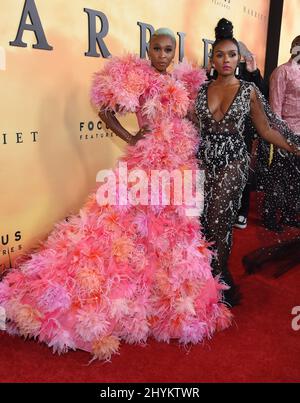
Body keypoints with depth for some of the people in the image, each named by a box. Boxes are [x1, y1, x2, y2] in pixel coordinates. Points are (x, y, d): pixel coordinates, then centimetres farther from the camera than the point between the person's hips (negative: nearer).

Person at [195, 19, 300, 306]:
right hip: (204, 160, 2)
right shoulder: (201, 90, 6)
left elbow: (266, 129, 3)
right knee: (203, 219, 2)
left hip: (232, 163, -2)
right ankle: (215, 277, 21)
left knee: (220, 221, -1)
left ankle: (220, 277, 20)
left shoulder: (249, 91, 1)